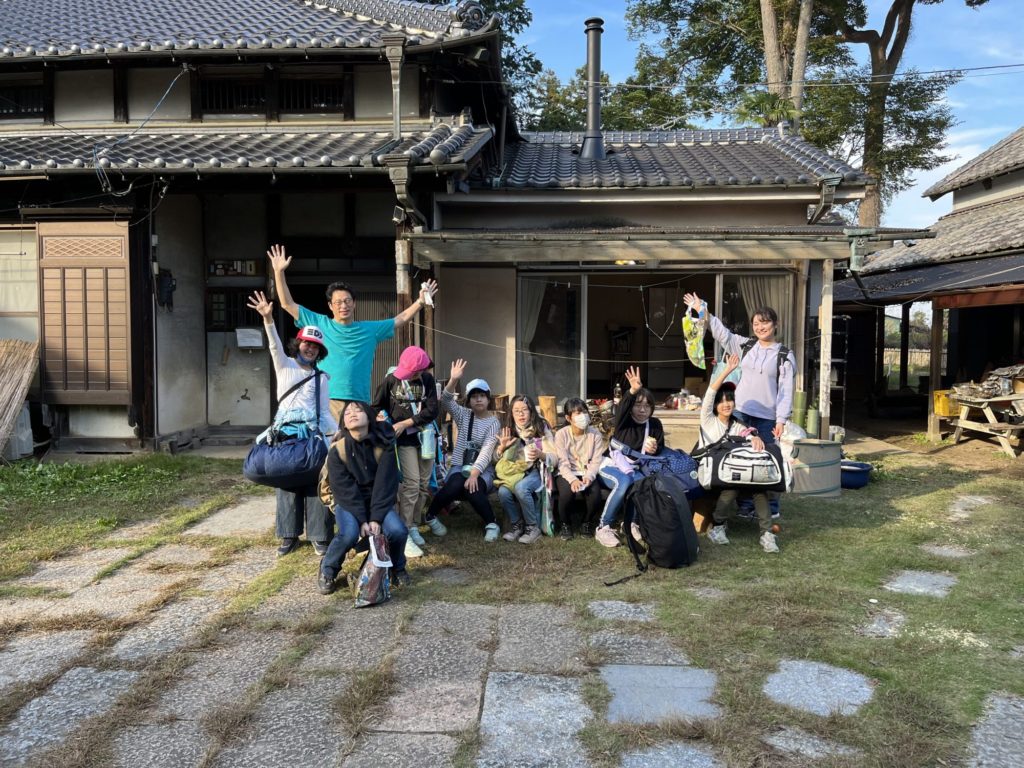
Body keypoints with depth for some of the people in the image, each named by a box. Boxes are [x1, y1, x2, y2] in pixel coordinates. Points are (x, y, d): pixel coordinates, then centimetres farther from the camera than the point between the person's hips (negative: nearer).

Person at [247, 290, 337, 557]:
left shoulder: (321, 377, 14)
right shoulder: (285, 365, 10)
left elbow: (325, 412, 12)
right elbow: (275, 346, -10)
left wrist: (339, 433, -4)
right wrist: (268, 320, -28)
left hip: (313, 434, 1)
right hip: (285, 433, 0)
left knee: (316, 483, -4)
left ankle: (319, 537, 2)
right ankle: (289, 535, 12)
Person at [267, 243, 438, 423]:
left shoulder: (370, 329, 12)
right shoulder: (320, 324, 8)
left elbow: (401, 320, 17)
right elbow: (287, 304, 9)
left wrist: (420, 302, 6)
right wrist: (279, 272, 3)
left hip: (359, 401, 2)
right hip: (326, 400, -2)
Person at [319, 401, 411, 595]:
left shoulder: (384, 446, -11)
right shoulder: (337, 451, -13)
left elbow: (386, 484, -13)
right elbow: (345, 490, -15)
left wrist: (376, 518, -22)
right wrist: (362, 520, -23)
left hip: (377, 501, 1)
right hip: (348, 502, -1)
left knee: (398, 530, -27)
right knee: (349, 534, -32)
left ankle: (398, 568, 5)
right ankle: (328, 570, -1)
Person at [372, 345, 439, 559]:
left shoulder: (427, 380, 2)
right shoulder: (391, 380, -4)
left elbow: (432, 411, -6)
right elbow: (376, 407, 8)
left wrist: (404, 423, -12)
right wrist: (382, 418, -12)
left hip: (425, 436, 4)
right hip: (404, 439, -4)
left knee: (423, 484, 6)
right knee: (411, 484, -12)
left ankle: (413, 526, 21)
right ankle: (403, 534, -7)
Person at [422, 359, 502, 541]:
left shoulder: (493, 422, -2)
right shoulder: (463, 415, 6)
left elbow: (487, 450, -15)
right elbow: (445, 403, -13)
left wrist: (474, 473, -29)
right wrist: (454, 380, -31)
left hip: (482, 469, -2)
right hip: (459, 466, 2)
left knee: (472, 489, -34)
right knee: (455, 485, -32)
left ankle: (491, 524, -13)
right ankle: (430, 516, -6)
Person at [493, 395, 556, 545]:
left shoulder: (541, 428, -2)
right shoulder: (508, 431, 8)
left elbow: (553, 458, -5)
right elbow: (497, 459, 10)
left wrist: (540, 454, -27)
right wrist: (502, 447, -12)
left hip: (536, 471, -3)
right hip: (514, 471, 3)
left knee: (520, 487, -35)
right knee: (503, 492, -28)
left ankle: (533, 527, -14)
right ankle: (516, 525, -2)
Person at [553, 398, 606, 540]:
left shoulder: (595, 434, -3)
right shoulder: (561, 434, -8)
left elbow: (596, 461, -7)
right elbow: (563, 463, -14)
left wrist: (589, 477, -26)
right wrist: (572, 479, -31)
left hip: (587, 473, 2)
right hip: (567, 474, -1)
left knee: (595, 493, -28)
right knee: (567, 492, -33)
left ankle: (586, 523, 4)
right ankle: (565, 524, -3)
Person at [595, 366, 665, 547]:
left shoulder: (655, 425, 5)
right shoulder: (624, 420, -7)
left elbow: (661, 450, 13)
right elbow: (621, 408, -31)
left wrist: (655, 449, -13)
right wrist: (632, 391, -51)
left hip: (636, 468, 4)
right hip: (612, 465, -4)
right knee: (625, 482, -37)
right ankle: (603, 528, -25)